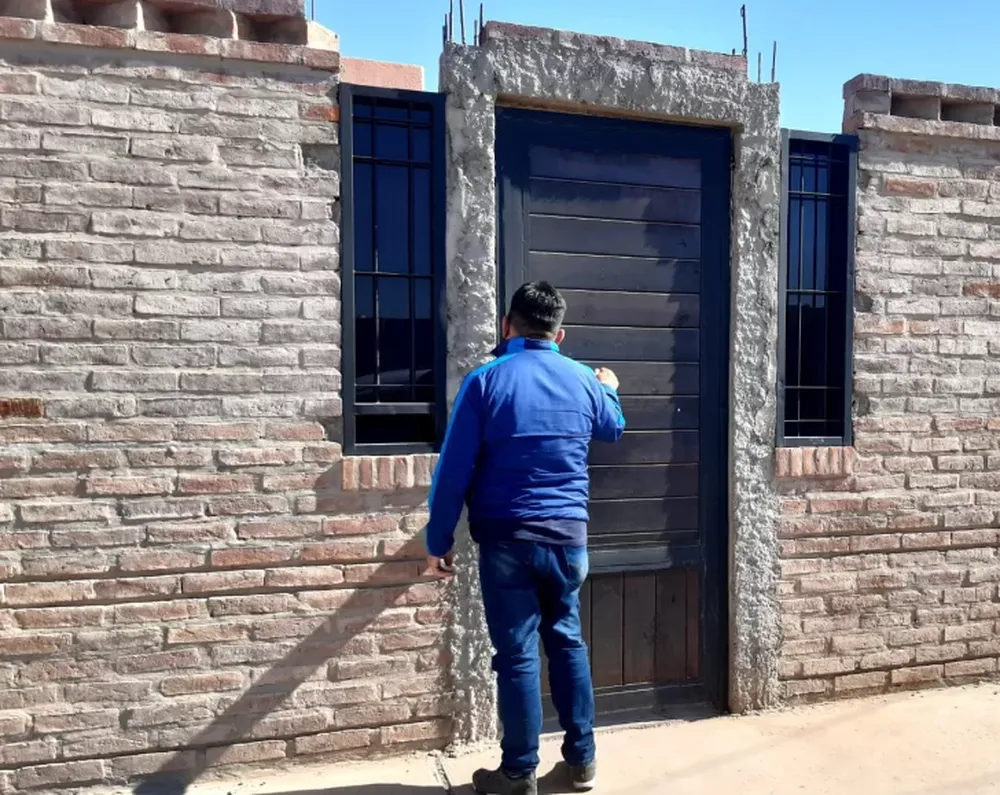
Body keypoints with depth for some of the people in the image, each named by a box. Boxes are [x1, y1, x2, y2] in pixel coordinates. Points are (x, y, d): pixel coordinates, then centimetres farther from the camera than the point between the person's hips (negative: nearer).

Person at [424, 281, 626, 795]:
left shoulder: (485, 381, -8)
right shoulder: (584, 380, 4)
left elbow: (454, 470, -10)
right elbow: (613, 430, 26)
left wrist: (438, 542, -1)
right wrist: (610, 390, 46)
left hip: (507, 539, -3)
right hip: (568, 534, 4)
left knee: (517, 653, 6)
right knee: (567, 642, 18)